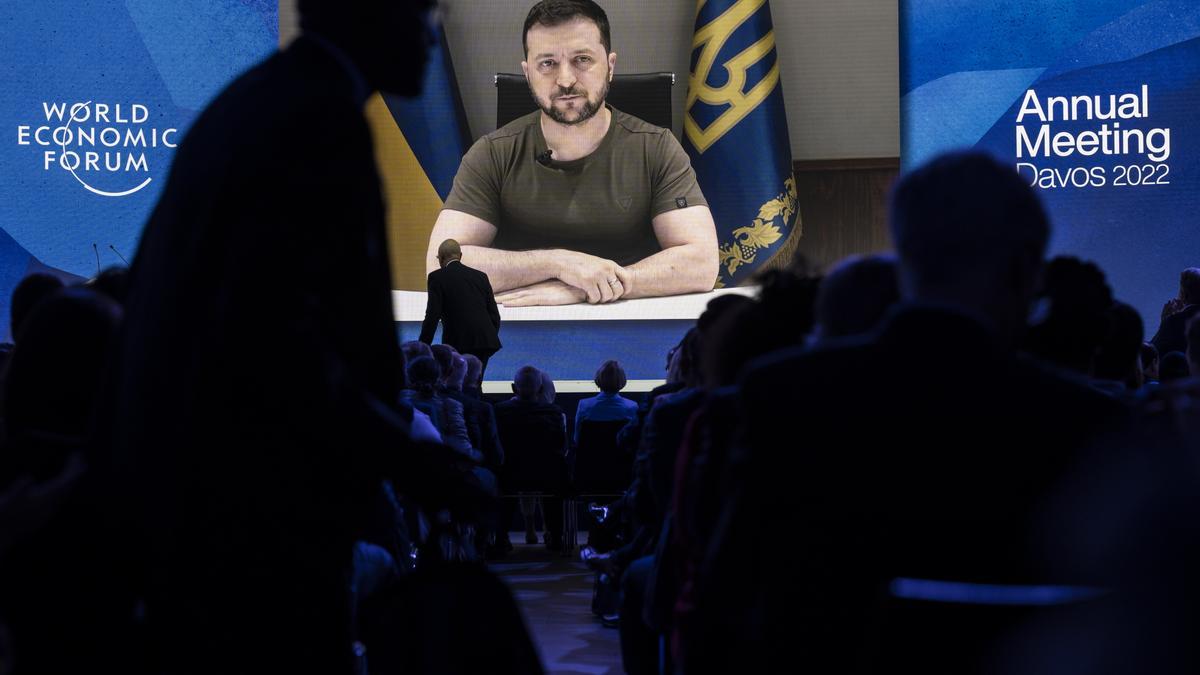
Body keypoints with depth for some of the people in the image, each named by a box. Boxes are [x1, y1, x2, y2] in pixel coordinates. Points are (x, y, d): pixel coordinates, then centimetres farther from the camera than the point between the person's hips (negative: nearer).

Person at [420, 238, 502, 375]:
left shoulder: (437, 277, 1)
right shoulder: (481, 276, 16)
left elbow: (432, 316, -6)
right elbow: (494, 314, 14)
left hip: (458, 344, -5)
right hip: (485, 343, 5)